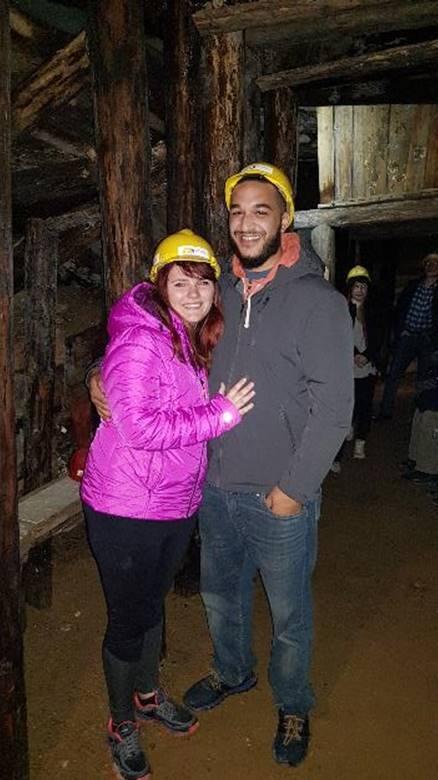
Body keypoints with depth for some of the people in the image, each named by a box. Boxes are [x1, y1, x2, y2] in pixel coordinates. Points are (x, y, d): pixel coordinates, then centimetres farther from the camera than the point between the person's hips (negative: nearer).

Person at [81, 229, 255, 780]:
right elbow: (139, 426, -29)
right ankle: (122, 724, 36)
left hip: (177, 502, 8)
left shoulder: (195, 340, 6)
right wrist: (220, 413, -25)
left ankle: (148, 693, 50)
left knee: (152, 602, 25)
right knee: (127, 617, 11)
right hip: (126, 510, -8)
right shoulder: (139, 341, -21)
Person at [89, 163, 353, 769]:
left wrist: (294, 487, -15)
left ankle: (293, 705, 43)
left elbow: (333, 406, -15)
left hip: (280, 496, -5)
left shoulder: (318, 299, -13)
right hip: (214, 487, 5)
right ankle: (233, 672, 53)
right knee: (220, 594, 24)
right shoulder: (219, 293, 3)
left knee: (289, 612, 15)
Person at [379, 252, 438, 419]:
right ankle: (386, 412, 5)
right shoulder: (413, 286, 9)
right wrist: (400, 331, 3)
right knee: (393, 374, -1)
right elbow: (399, 309, 12)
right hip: (406, 336, 2)